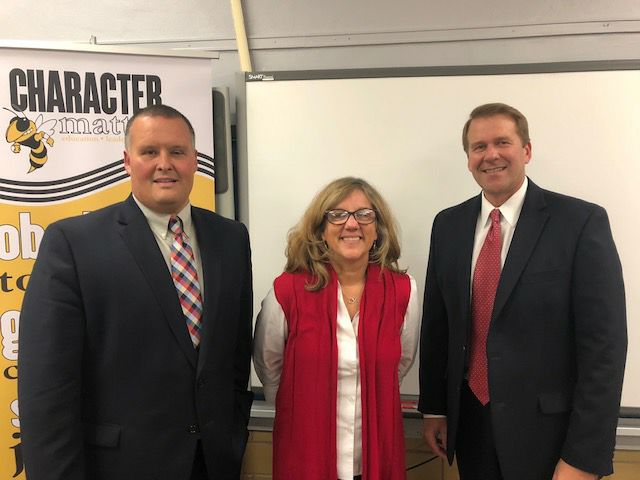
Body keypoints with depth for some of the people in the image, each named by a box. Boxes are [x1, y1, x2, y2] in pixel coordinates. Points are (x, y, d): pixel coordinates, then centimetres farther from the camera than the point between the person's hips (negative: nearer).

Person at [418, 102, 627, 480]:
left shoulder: (582, 221, -12)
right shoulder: (448, 225, 1)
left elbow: (604, 344, -13)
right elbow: (437, 323, 5)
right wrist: (434, 407, 7)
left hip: (546, 431, -3)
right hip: (468, 423, 4)